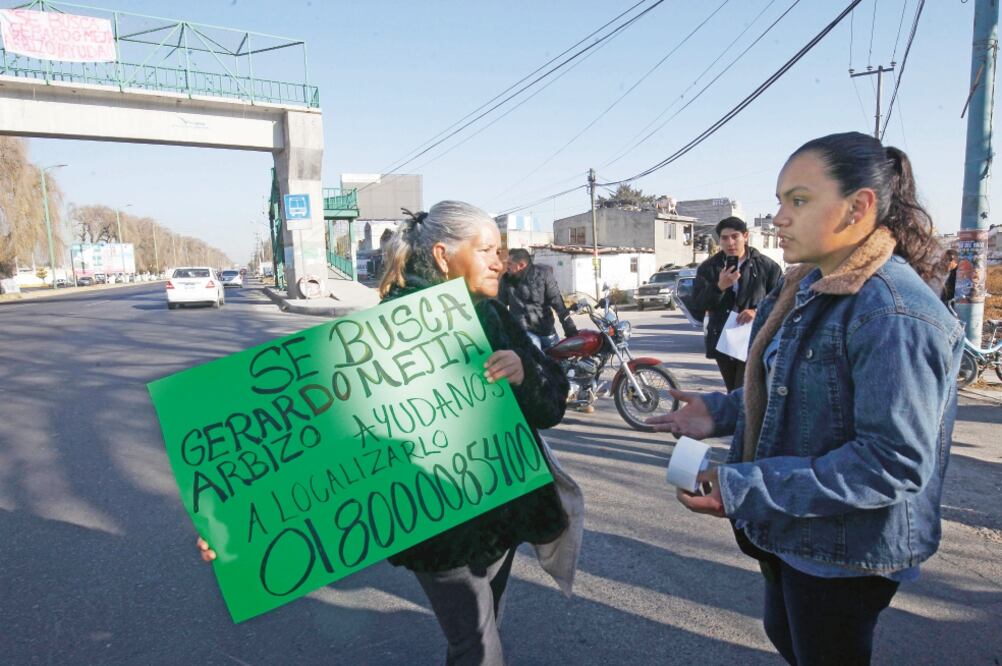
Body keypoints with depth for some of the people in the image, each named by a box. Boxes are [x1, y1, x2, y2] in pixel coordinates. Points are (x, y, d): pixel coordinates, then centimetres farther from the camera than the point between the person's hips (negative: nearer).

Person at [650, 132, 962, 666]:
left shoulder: (893, 313, -28)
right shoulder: (807, 288, 3)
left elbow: (895, 461, -30)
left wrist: (748, 490, -32)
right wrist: (720, 413, 0)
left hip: (845, 555, -8)